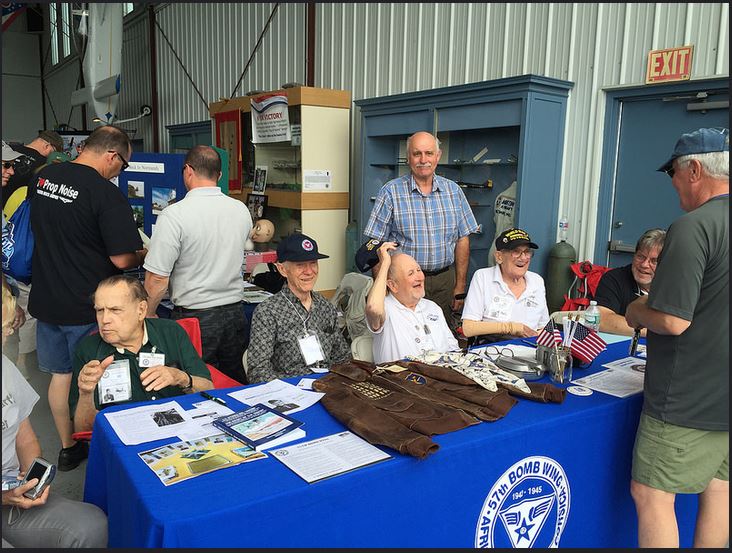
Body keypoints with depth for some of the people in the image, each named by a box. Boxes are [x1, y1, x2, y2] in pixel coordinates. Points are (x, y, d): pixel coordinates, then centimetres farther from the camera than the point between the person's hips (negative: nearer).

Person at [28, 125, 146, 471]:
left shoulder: (42, 177, 3)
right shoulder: (107, 195, -20)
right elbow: (121, 260, -20)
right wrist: (142, 256, 0)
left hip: (45, 299, 6)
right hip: (85, 307, -6)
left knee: (59, 374, 17)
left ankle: (68, 448, 32)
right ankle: (97, 445, 26)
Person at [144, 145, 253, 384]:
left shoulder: (174, 215, -15)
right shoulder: (242, 210, 1)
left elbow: (157, 278, -15)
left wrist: (149, 314, 2)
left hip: (195, 317, -5)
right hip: (235, 312, 5)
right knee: (236, 385, 16)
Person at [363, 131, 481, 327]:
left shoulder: (453, 191, 7)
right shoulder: (391, 192, -3)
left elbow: (462, 240, 9)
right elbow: (377, 244, -5)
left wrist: (460, 287, 5)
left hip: (444, 281, 3)